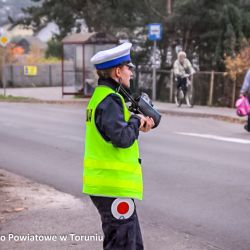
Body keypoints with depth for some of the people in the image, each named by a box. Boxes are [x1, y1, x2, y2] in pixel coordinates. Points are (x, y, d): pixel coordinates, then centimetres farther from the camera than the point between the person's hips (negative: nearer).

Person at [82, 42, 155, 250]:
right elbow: (122, 139, -26)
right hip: (114, 187, -10)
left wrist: (139, 124, 2)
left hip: (110, 185, 10)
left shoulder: (102, 95, 15)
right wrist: (136, 121, -8)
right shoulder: (109, 101, -17)